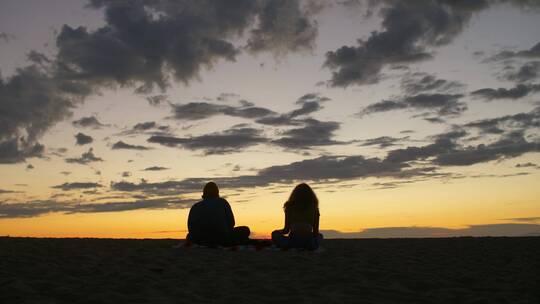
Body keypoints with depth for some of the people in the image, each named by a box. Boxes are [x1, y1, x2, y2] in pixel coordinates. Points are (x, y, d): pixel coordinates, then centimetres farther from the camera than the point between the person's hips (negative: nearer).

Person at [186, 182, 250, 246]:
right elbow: (231, 223, 10)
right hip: (222, 239, -1)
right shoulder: (222, 202, 9)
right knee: (245, 230, 20)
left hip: (200, 240, 1)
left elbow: (190, 228, 13)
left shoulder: (195, 207, 13)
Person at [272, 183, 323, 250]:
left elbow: (286, 230, 6)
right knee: (319, 235, 35)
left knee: (275, 234, 27)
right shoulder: (314, 208, 7)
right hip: (310, 243, 1)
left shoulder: (290, 207, 5)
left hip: (293, 241, -1)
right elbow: (316, 231, 10)